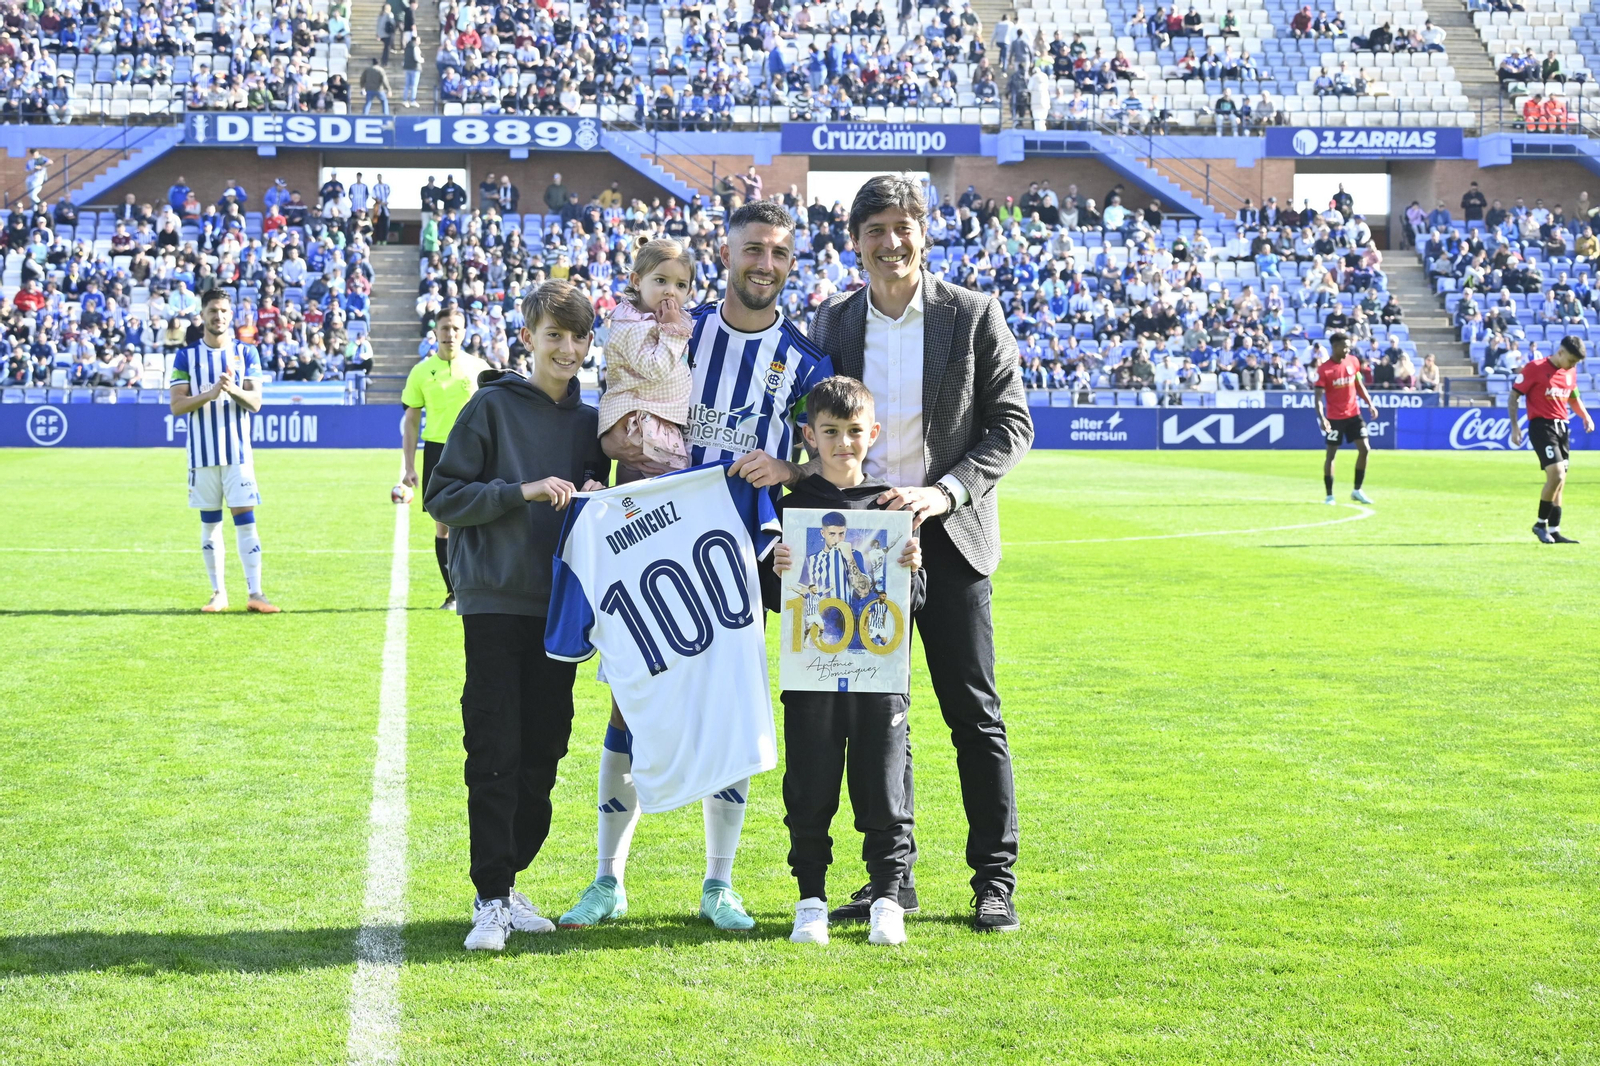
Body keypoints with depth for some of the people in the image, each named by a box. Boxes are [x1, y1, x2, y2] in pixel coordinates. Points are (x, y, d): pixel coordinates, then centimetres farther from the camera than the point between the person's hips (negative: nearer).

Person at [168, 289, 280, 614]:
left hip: (238, 451, 0)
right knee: (209, 522, 5)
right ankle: (218, 593, 13)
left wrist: (234, 390, -21)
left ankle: (255, 594, -5)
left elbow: (255, 402, -1)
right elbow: (177, 405, -3)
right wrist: (210, 394, -19)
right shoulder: (186, 355, 4)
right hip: (202, 453, 1)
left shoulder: (246, 353, 5)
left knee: (245, 519, -5)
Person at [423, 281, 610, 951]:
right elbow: (443, 496, -4)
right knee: (495, 753, -6)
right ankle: (492, 899, -3)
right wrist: (523, 491, -15)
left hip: (561, 605, 5)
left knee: (543, 750, 7)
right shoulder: (492, 406, -1)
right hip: (495, 600, -5)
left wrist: (594, 496, -1)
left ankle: (509, 880, 18)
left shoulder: (589, 420, 13)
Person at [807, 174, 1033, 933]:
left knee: (973, 713, 0)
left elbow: (1011, 425, -4)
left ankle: (995, 880, 8)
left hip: (949, 537, -3)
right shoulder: (832, 323, 7)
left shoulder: (974, 316, -2)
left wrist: (943, 491, -16)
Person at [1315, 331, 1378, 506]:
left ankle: (1357, 490, 11)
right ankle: (1329, 495, 9)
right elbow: (1319, 396, -17)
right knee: (1331, 455, 0)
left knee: (1364, 449, -2)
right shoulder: (1324, 369, -15)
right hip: (1334, 418, -5)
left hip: (1354, 414, 5)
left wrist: (1370, 404, 7)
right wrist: (1321, 417, -30)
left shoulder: (1353, 361, 1)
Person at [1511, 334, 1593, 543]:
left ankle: (1554, 531, 13)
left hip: (1562, 427, 7)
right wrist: (1515, 426, -13)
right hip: (1542, 426, -7)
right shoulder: (1535, 368, -9)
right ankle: (1541, 524, -4)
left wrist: (1585, 416, 9)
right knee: (1556, 475, -19)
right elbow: (1513, 396, -6)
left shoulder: (1570, 372, 11)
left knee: (1559, 481, 7)